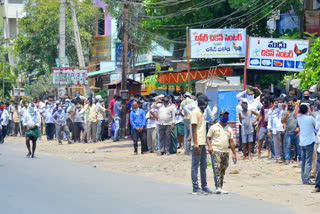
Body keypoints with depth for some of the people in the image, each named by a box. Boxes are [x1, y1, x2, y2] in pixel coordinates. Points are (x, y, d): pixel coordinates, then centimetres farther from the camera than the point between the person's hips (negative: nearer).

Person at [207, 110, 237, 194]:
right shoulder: (214, 127, 5)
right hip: (216, 151, -5)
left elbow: (231, 142, 19)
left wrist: (234, 154, 15)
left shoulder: (229, 129, 17)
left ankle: (221, 187, 11)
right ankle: (218, 187, -20)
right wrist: (209, 146, -13)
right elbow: (208, 138, 5)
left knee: (223, 170, 6)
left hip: (225, 152, 5)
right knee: (217, 169, -14)